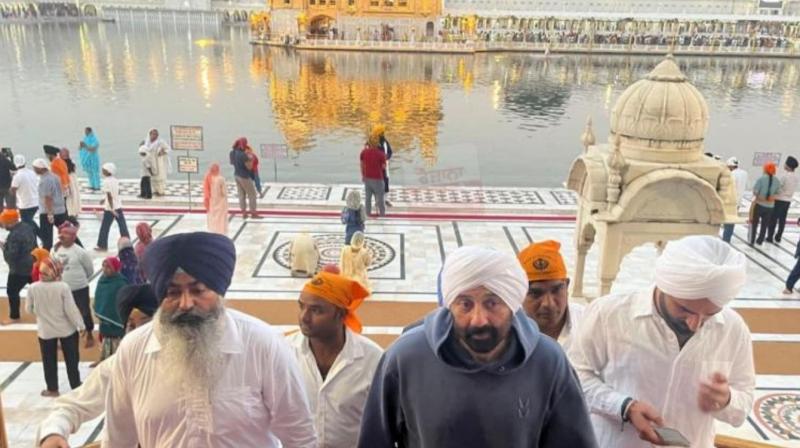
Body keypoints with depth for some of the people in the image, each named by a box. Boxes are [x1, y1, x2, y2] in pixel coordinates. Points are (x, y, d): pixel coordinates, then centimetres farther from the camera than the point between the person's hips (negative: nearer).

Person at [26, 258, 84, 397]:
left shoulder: (33, 288, -11)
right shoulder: (63, 287, -19)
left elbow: (29, 309, 2)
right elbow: (71, 309, -16)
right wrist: (80, 325, -5)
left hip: (45, 331, 1)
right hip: (66, 329, -1)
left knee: (49, 361, 15)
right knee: (71, 359, 13)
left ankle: (52, 389, 23)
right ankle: (76, 386, 22)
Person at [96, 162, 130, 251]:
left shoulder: (106, 181, -15)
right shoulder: (115, 180, 6)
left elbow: (109, 196, -19)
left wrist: (112, 209, -21)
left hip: (110, 208, -7)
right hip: (118, 206, 7)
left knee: (104, 227, 5)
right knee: (122, 226, 7)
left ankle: (102, 246, 12)